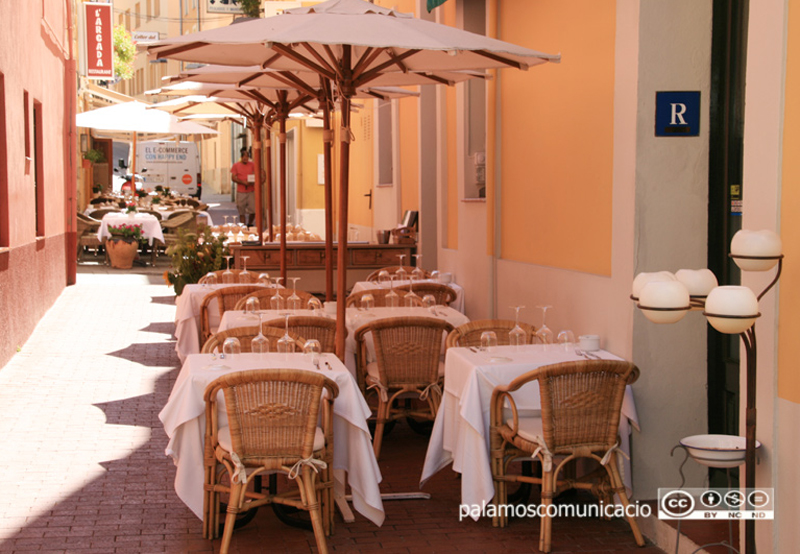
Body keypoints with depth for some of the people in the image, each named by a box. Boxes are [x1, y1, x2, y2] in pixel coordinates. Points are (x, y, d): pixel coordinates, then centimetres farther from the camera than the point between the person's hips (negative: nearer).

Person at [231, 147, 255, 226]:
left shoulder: (252, 165, 8)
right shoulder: (236, 165, 3)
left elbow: (256, 175, 10)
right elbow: (233, 178, -2)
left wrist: (253, 181, -13)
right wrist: (243, 182, -16)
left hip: (251, 191, 1)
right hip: (241, 192, -1)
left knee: (253, 210, -5)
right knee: (242, 212, 1)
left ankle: (250, 225, 19)